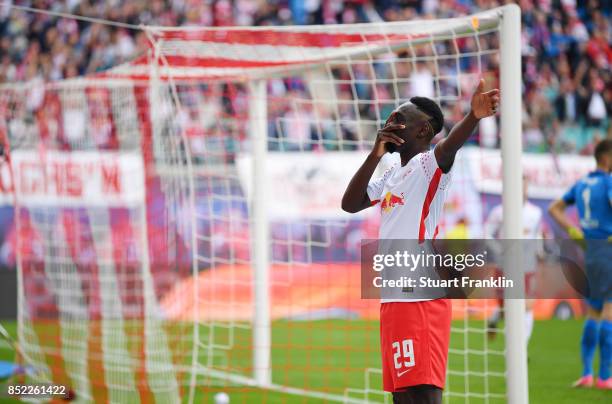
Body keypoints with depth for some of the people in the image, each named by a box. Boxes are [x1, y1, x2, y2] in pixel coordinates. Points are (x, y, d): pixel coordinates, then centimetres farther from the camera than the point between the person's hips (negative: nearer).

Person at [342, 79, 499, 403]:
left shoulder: (428, 165, -8)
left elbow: (451, 144, -29)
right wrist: (375, 155, 6)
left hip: (421, 298, -10)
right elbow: (350, 204, 18)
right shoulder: (392, 175, 20)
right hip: (392, 300, 10)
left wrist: (474, 115, -52)